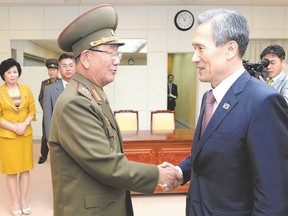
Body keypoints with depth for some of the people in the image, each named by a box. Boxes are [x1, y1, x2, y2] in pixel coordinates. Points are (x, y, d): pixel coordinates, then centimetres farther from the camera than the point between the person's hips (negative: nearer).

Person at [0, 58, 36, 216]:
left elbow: (32, 110, 3)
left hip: (26, 134, 3)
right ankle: (15, 202, 18)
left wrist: (24, 124, -13)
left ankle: (24, 200, 21)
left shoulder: (26, 89, 4)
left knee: (25, 167, 8)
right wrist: (14, 127, -15)